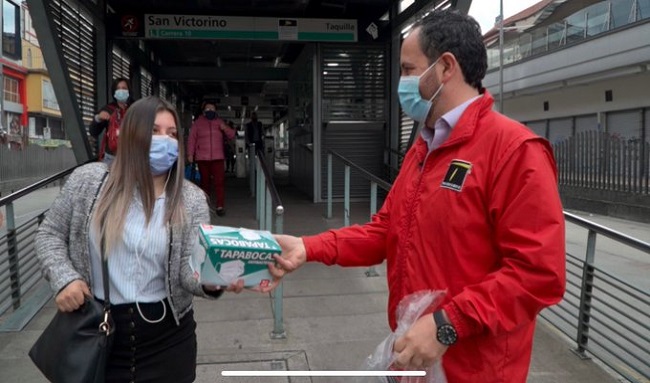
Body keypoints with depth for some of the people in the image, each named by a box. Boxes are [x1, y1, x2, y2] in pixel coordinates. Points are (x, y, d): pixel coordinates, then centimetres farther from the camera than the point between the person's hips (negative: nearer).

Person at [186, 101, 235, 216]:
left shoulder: (219, 122, 11)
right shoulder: (198, 122, 5)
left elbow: (231, 136, 11)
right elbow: (192, 139, 0)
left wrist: (225, 129, -9)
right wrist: (190, 154, -7)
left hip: (217, 157, 1)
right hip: (202, 158, 0)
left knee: (219, 181, -9)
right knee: (205, 181, 10)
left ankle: (220, 206, -10)